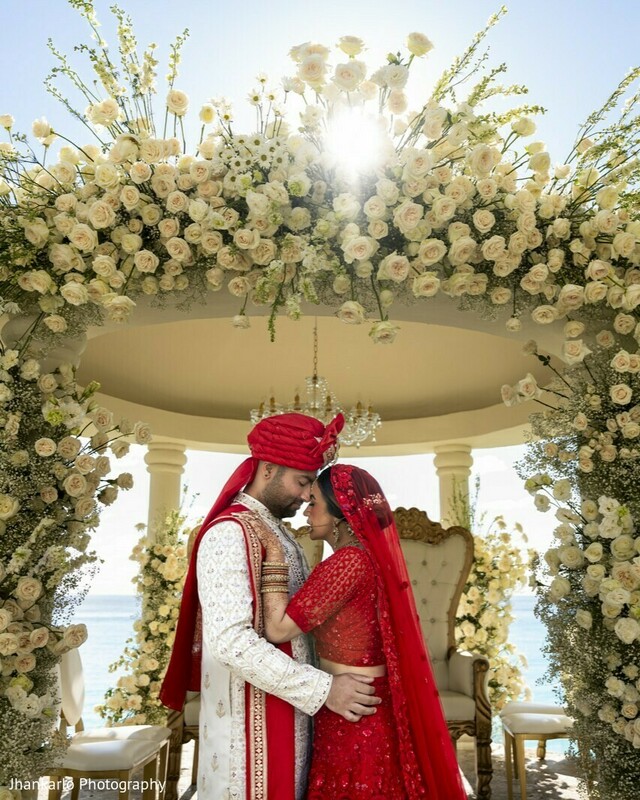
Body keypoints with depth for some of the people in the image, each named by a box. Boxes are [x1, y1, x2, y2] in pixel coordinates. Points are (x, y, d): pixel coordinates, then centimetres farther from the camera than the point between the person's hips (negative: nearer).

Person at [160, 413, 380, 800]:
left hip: (289, 711, 8)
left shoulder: (280, 533, 9)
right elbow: (230, 640, -27)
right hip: (251, 722, -8)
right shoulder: (229, 533, -20)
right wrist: (322, 689, -24)